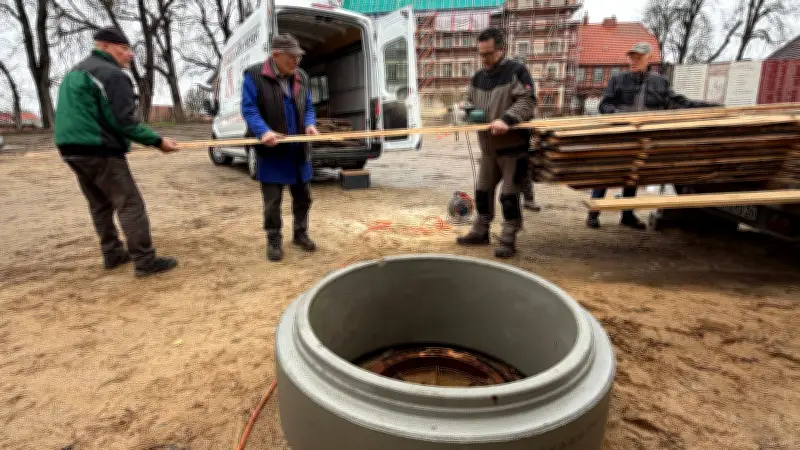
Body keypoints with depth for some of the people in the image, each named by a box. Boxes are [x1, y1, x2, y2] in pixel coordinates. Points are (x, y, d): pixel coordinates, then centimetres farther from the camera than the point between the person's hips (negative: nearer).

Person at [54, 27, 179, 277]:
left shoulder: (76, 72, 22)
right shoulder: (112, 74, -10)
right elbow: (123, 121, -17)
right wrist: (157, 141, -14)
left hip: (72, 148, 10)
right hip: (99, 150, -10)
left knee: (101, 204, 16)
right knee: (130, 204, -9)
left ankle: (112, 254, 23)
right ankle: (145, 261, -10)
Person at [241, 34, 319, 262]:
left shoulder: (301, 77, 9)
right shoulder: (255, 75, -8)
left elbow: (308, 107, 15)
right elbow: (248, 109, -11)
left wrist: (310, 124, -6)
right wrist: (264, 131, -27)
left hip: (299, 149, 5)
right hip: (272, 149, -5)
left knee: (303, 195, 13)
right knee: (272, 200, 1)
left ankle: (300, 234, 30)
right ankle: (274, 240, 17)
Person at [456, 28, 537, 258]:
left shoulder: (516, 71, -9)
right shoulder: (478, 77, 12)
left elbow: (527, 101, -19)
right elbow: (469, 102, 21)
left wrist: (506, 120, -32)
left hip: (513, 146, -7)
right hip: (488, 146, 7)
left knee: (509, 194, -5)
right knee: (483, 190, 13)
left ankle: (509, 239, 5)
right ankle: (480, 232, 26)